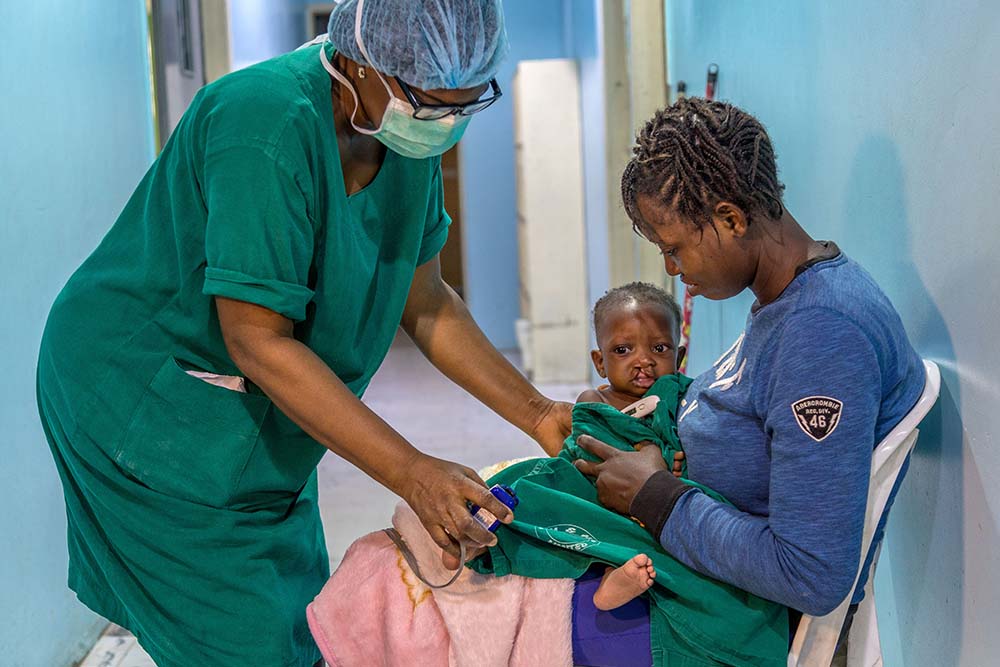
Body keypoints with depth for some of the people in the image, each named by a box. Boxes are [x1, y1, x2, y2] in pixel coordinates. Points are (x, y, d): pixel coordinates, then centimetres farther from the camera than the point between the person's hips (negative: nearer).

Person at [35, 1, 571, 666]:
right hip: (147, 409, -8)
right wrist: (413, 473, -33)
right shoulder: (270, 128, -31)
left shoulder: (407, 132, -4)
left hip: (261, 423, 8)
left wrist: (537, 414, -3)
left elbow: (424, 300, 4)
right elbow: (257, 341, -32)